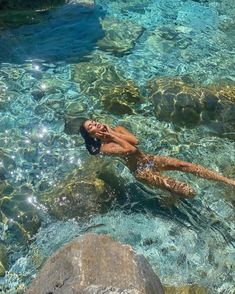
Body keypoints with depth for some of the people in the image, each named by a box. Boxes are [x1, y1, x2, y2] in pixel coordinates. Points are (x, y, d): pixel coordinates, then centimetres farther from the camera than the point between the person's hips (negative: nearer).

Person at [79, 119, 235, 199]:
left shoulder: (116, 129, 9)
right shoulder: (103, 148, -10)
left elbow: (136, 141, -7)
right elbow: (130, 149, -22)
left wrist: (113, 133, -8)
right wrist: (113, 137, -12)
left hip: (149, 158, 6)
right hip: (141, 171, -6)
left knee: (185, 165, -14)